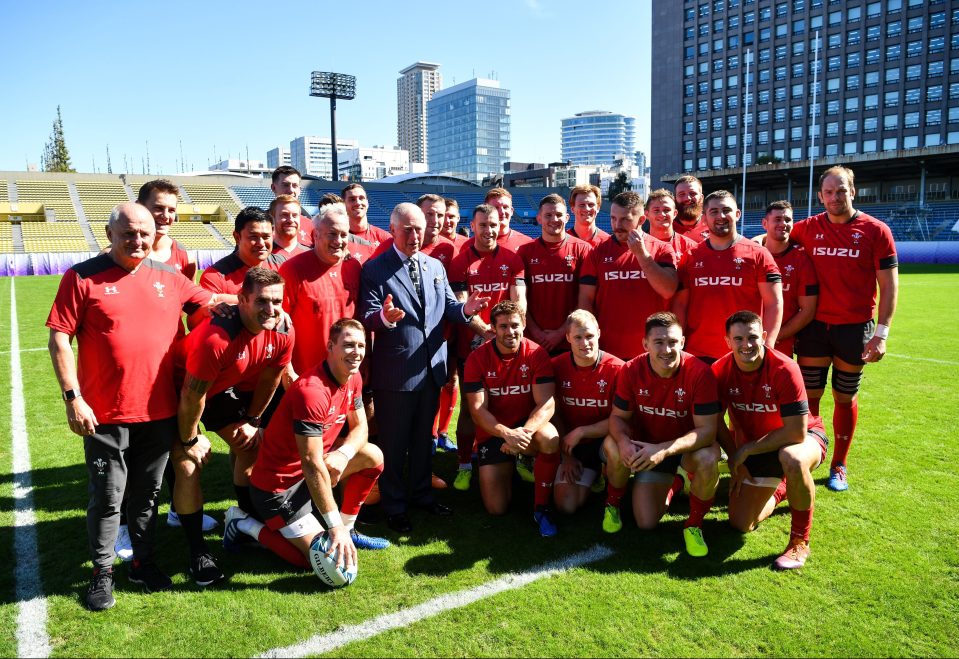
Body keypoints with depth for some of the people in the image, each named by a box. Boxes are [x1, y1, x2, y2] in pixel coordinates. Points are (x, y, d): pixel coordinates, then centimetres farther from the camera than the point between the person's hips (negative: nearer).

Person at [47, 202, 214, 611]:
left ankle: (143, 562, 33)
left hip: (160, 411, 3)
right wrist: (72, 398, -12)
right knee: (107, 497, 7)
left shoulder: (169, 278, 6)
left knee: (148, 493, 16)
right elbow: (59, 338, -6)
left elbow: (215, 303, 17)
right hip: (106, 414, -3)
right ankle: (102, 573, 26)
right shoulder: (83, 277, -4)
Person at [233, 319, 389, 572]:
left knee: (373, 456, 1)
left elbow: (359, 427, 6)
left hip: (309, 472, 9)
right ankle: (246, 524, 6)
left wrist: (343, 454, -19)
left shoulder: (352, 378, -3)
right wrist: (335, 526, -29)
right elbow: (312, 466, -31)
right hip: (277, 484, -8)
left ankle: (348, 531, 13)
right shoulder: (311, 391, -31)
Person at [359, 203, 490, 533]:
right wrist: (384, 316, -36)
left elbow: (447, 307, 9)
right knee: (393, 442, 7)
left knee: (424, 437, 19)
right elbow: (367, 316, -13)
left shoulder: (436, 266, 12)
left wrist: (465, 309, -13)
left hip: (432, 367, 6)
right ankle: (394, 505, 23)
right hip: (395, 371, -5)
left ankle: (422, 493, 37)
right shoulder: (375, 269, -5)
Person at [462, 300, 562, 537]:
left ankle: (541, 506, -13)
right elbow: (477, 410, -15)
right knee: (496, 509, -6)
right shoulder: (477, 358, -11)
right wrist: (506, 433, -32)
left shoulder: (536, 354, -11)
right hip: (493, 432, 0)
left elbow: (547, 404, -18)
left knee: (551, 439, -37)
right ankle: (507, 468, 29)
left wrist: (524, 432, -37)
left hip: (528, 425, 0)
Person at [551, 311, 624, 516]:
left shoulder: (616, 368, -17)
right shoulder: (557, 366, -7)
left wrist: (580, 432, -18)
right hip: (574, 445, 3)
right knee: (566, 505, -10)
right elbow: (555, 413, 3)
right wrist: (567, 454, 1)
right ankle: (593, 476, 25)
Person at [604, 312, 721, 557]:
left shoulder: (700, 373, -25)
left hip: (688, 446, 0)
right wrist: (624, 441, -34)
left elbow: (707, 429, -27)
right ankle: (613, 503, 13)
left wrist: (664, 450, -41)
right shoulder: (631, 371, -17)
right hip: (647, 447, 1)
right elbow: (618, 417, -9)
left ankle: (694, 525, -7)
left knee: (707, 460, -35)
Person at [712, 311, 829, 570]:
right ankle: (780, 490, 37)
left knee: (793, 459, -43)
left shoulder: (784, 369, -28)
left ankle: (800, 541, -19)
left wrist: (745, 451, -25)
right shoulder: (721, 371, -16)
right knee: (740, 524, 4)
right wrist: (735, 461, -7)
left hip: (803, 437, -4)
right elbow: (716, 421, -3)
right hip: (754, 447, 5)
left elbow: (797, 432, -29)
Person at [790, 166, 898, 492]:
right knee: (808, 395, 4)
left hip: (855, 327, -1)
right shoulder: (808, 228, 2)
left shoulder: (876, 231, -4)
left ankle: (838, 467, 25)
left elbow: (889, 285, -4)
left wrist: (881, 332, -11)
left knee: (845, 398, 10)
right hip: (814, 326, 1)